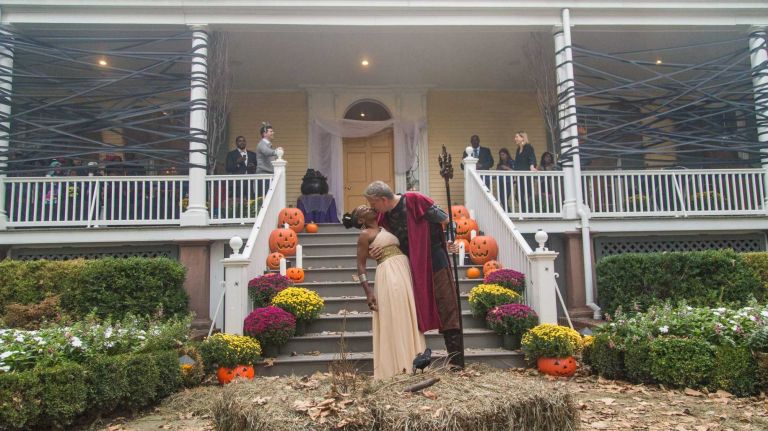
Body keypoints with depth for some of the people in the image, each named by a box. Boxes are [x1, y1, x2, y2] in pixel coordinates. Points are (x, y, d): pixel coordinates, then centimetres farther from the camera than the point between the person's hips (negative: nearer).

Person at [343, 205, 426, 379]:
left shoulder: (385, 229, 24)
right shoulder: (365, 234, 2)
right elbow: (361, 265, -3)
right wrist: (368, 291, -13)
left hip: (404, 272, 8)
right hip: (389, 274, -8)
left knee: (407, 319, 8)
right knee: (394, 321, -8)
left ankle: (409, 363, 14)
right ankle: (397, 366, -3)